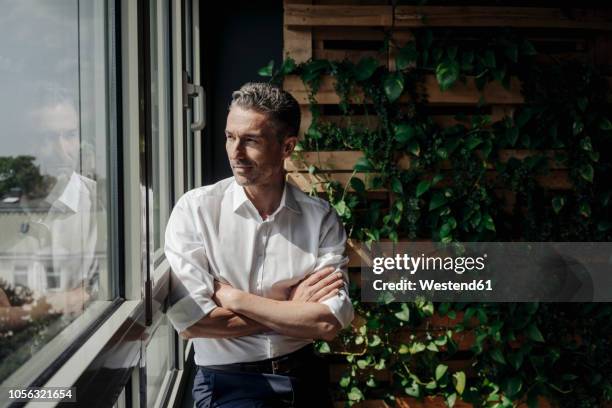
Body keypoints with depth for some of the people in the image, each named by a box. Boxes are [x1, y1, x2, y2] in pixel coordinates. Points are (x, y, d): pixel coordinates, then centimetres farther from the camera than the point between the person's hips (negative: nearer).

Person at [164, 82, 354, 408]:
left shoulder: (320, 217, -2)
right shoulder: (196, 209, -6)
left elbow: (330, 323, -11)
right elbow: (190, 322, -14)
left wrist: (233, 297, -13)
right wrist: (290, 309, -9)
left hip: (304, 377, 4)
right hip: (228, 381, -4)